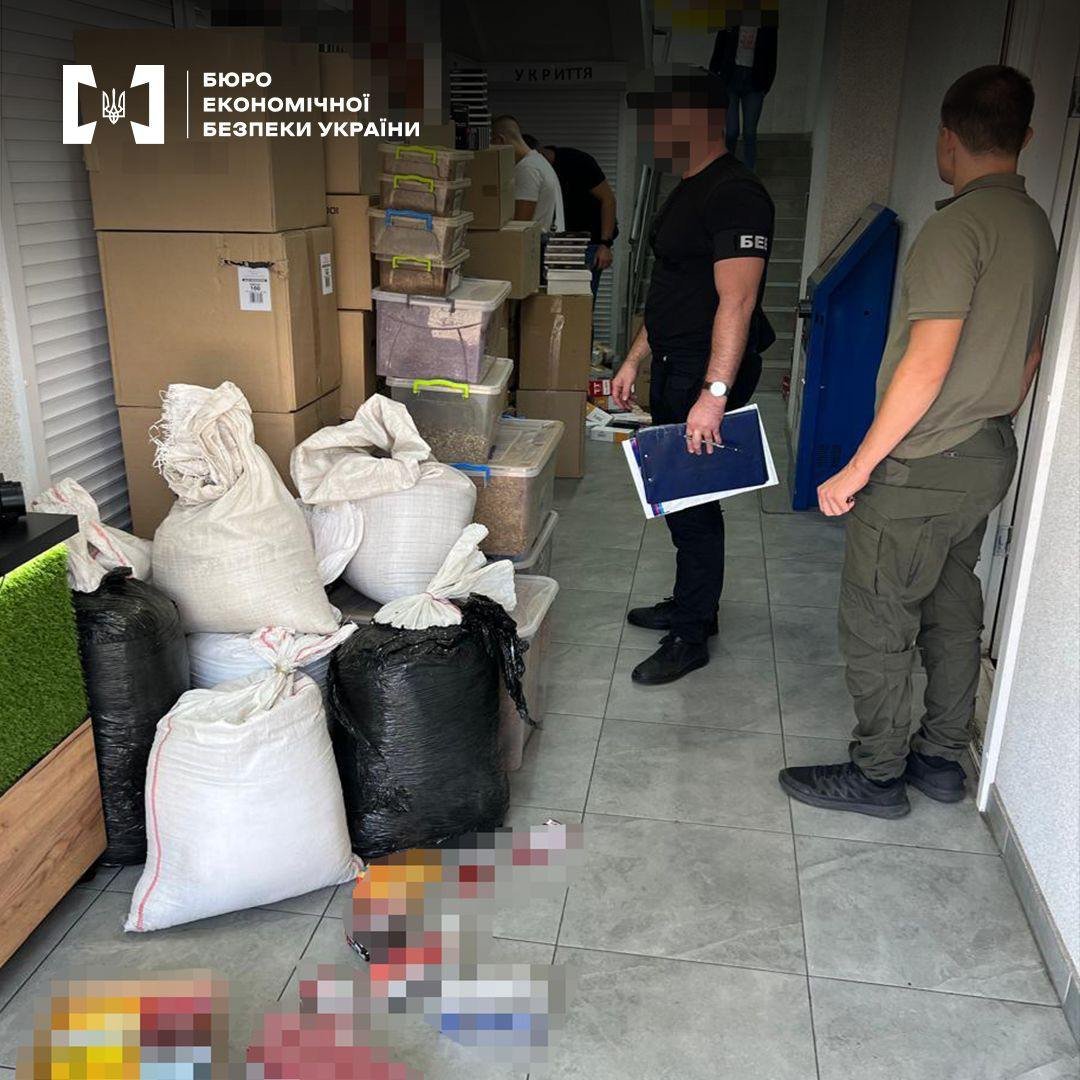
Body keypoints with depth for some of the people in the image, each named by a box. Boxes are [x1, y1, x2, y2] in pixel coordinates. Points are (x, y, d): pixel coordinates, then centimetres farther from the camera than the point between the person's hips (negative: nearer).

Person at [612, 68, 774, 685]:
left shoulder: (735, 195, -17)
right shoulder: (688, 192, 16)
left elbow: (737, 301, -26)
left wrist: (714, 393, -32)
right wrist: (634, 359, 21)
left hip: (710, 374, -10)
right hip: (674, 368, 10)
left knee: (692, 502, -3)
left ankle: (691, 637, 10)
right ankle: (691, 605, 33)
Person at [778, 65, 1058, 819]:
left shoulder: (959, 225, -18)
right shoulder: (1038, 226, 10)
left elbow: (926, 365, -24)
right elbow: (1029, 355, 17)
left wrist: (858, 468, -19)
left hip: (922, 467, -9)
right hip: (991, 458, 9)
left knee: (877, 622, 2)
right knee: (952, 610, 18)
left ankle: (877, 776, 15)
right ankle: (941, 758, 31)